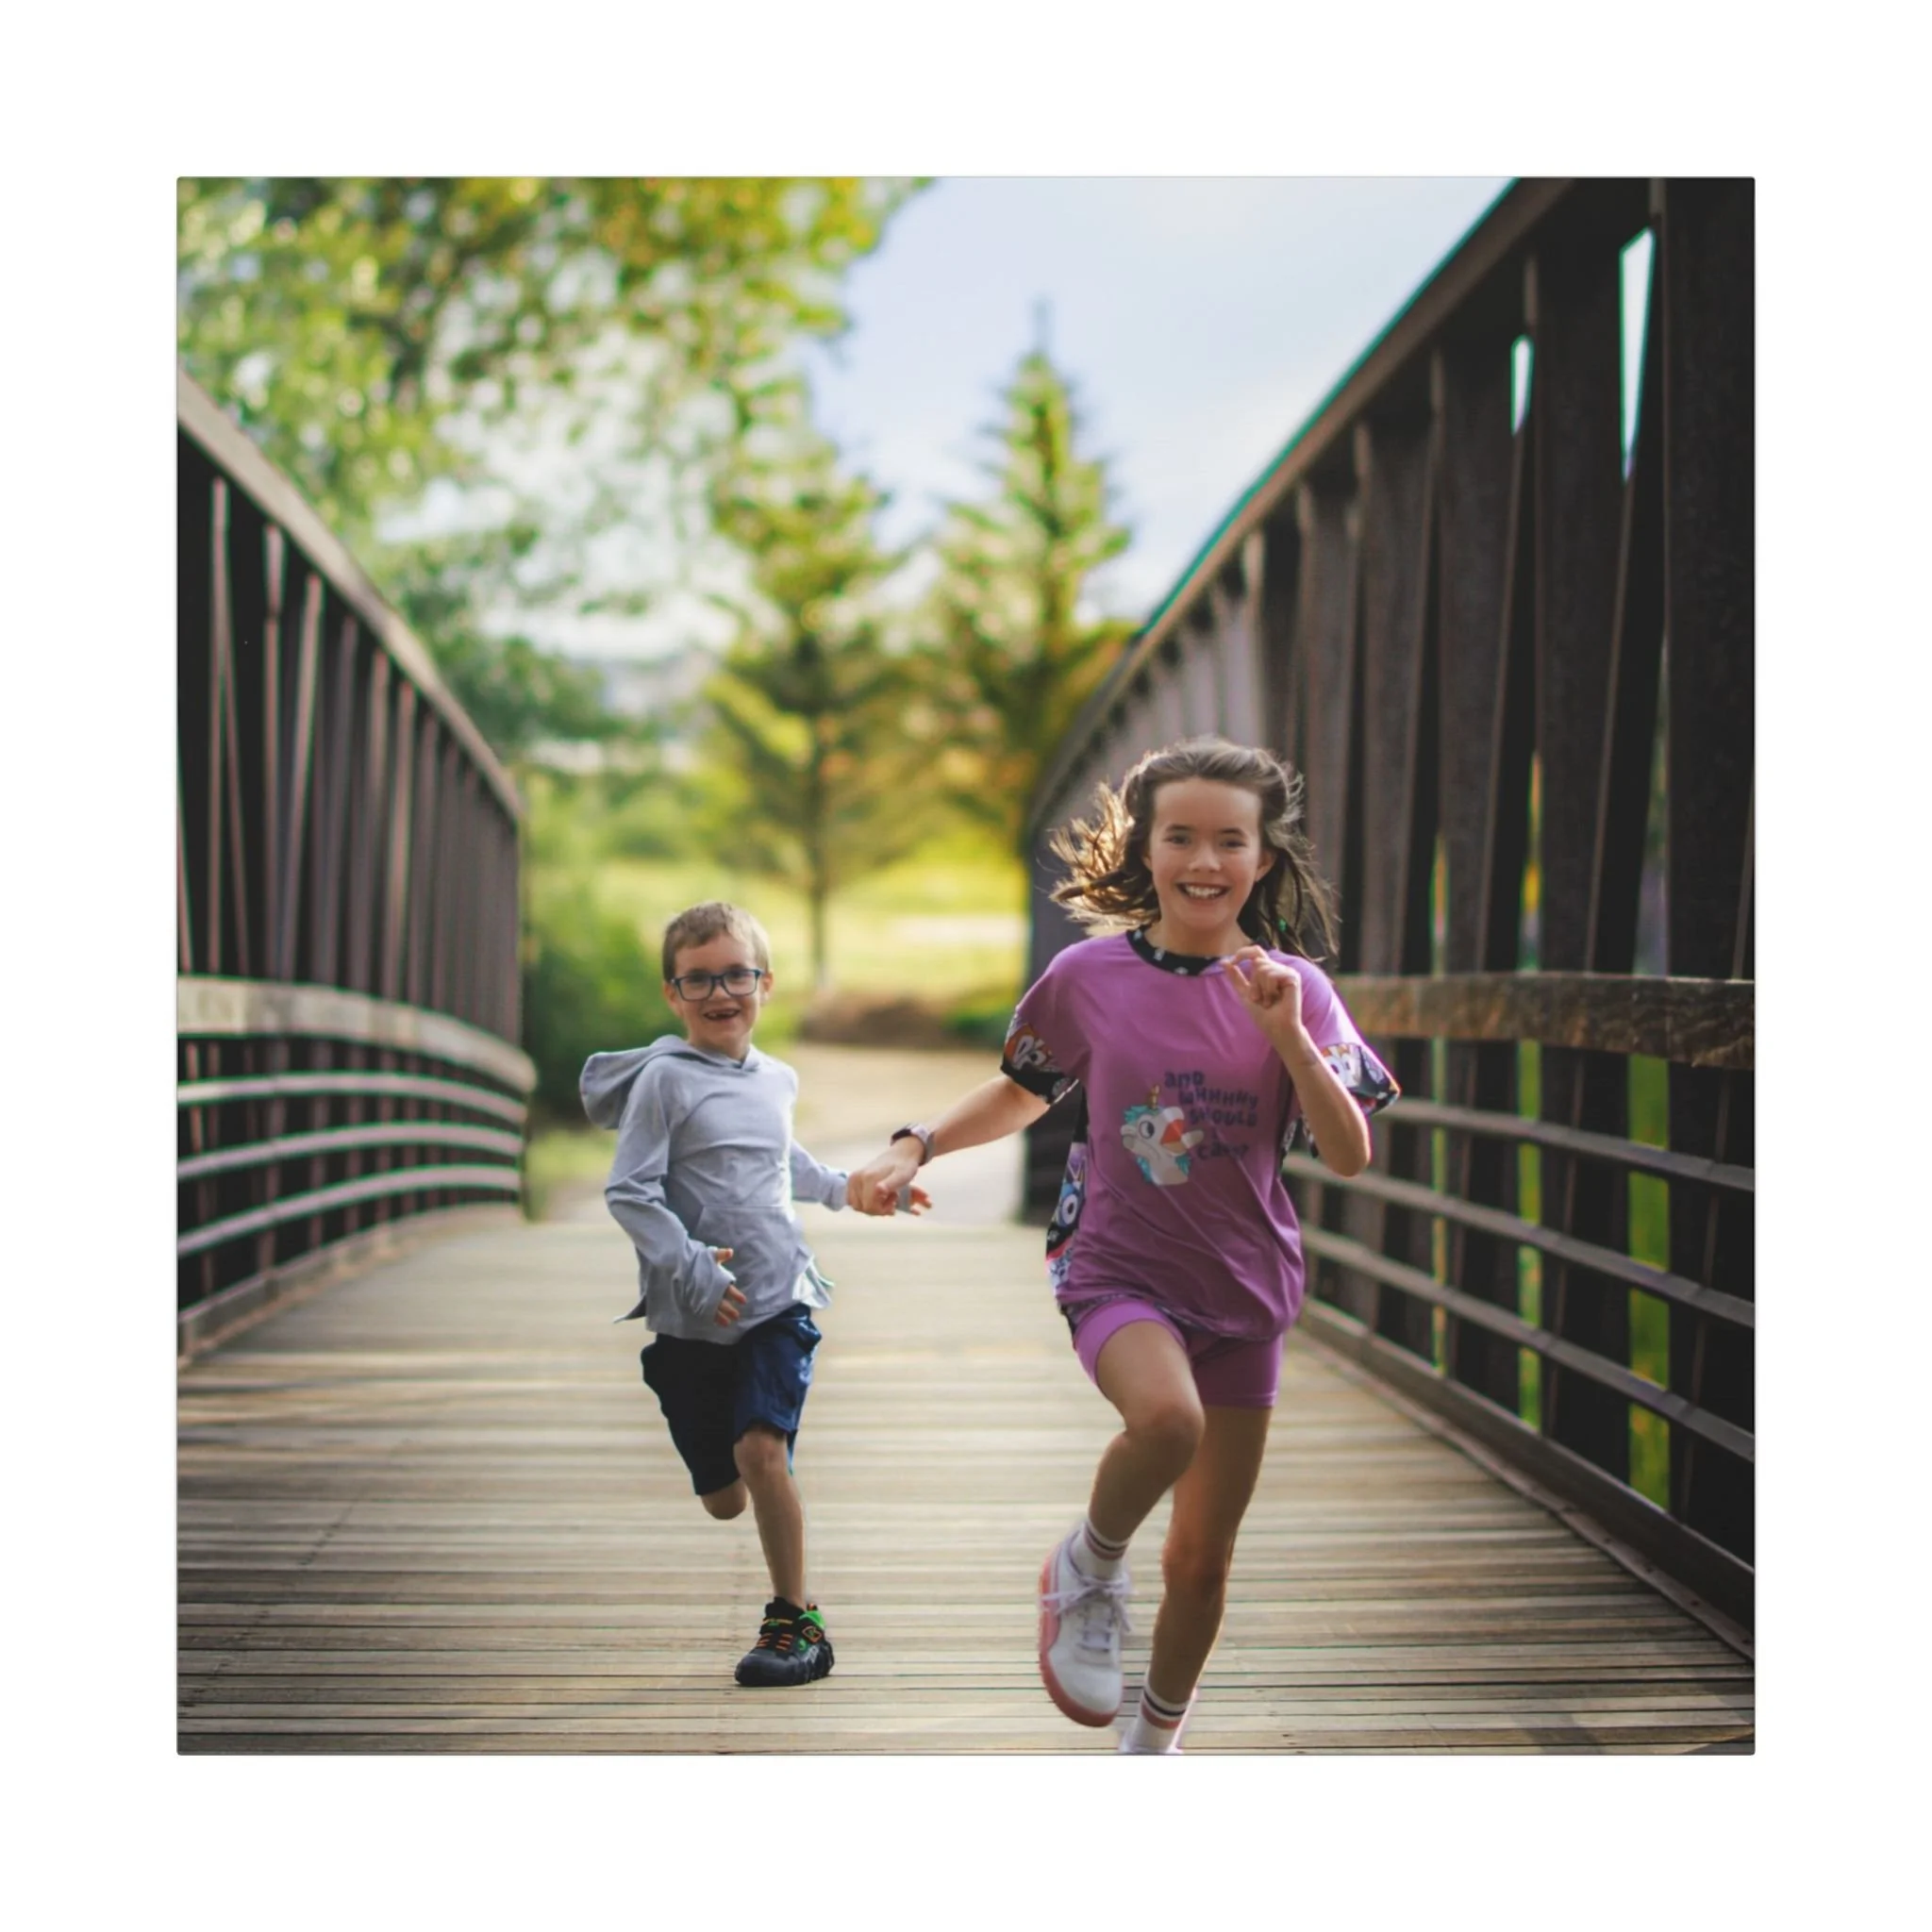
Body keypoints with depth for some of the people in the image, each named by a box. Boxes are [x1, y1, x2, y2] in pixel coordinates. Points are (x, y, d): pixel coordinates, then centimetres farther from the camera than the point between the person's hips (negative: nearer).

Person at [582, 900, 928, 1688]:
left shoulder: (776, 1080, 10)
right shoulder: (665, 1078, -6)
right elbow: (627, 1191, -11)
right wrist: (692, 1270, -19)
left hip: (779, 1301, 2)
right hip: (692, 1318, -2)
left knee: (761, 1447, -21)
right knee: (723, 1498, 6)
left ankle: (795, 1618, -6)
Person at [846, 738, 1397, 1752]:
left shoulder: (1295, 989, -4)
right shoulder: (1089, 975, -5)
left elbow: (1350, 1154, -11)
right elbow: (1022, 1091, 13)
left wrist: (1288, 1036, -24)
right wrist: (913, 1147, -1)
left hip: (1242, 1289, 2)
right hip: (1117, 1271, -2)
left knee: (1203, 1559, 10)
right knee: (1166, 1416, -36)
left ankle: (1151, 1747, 37)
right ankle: (1089, 1570, -4)